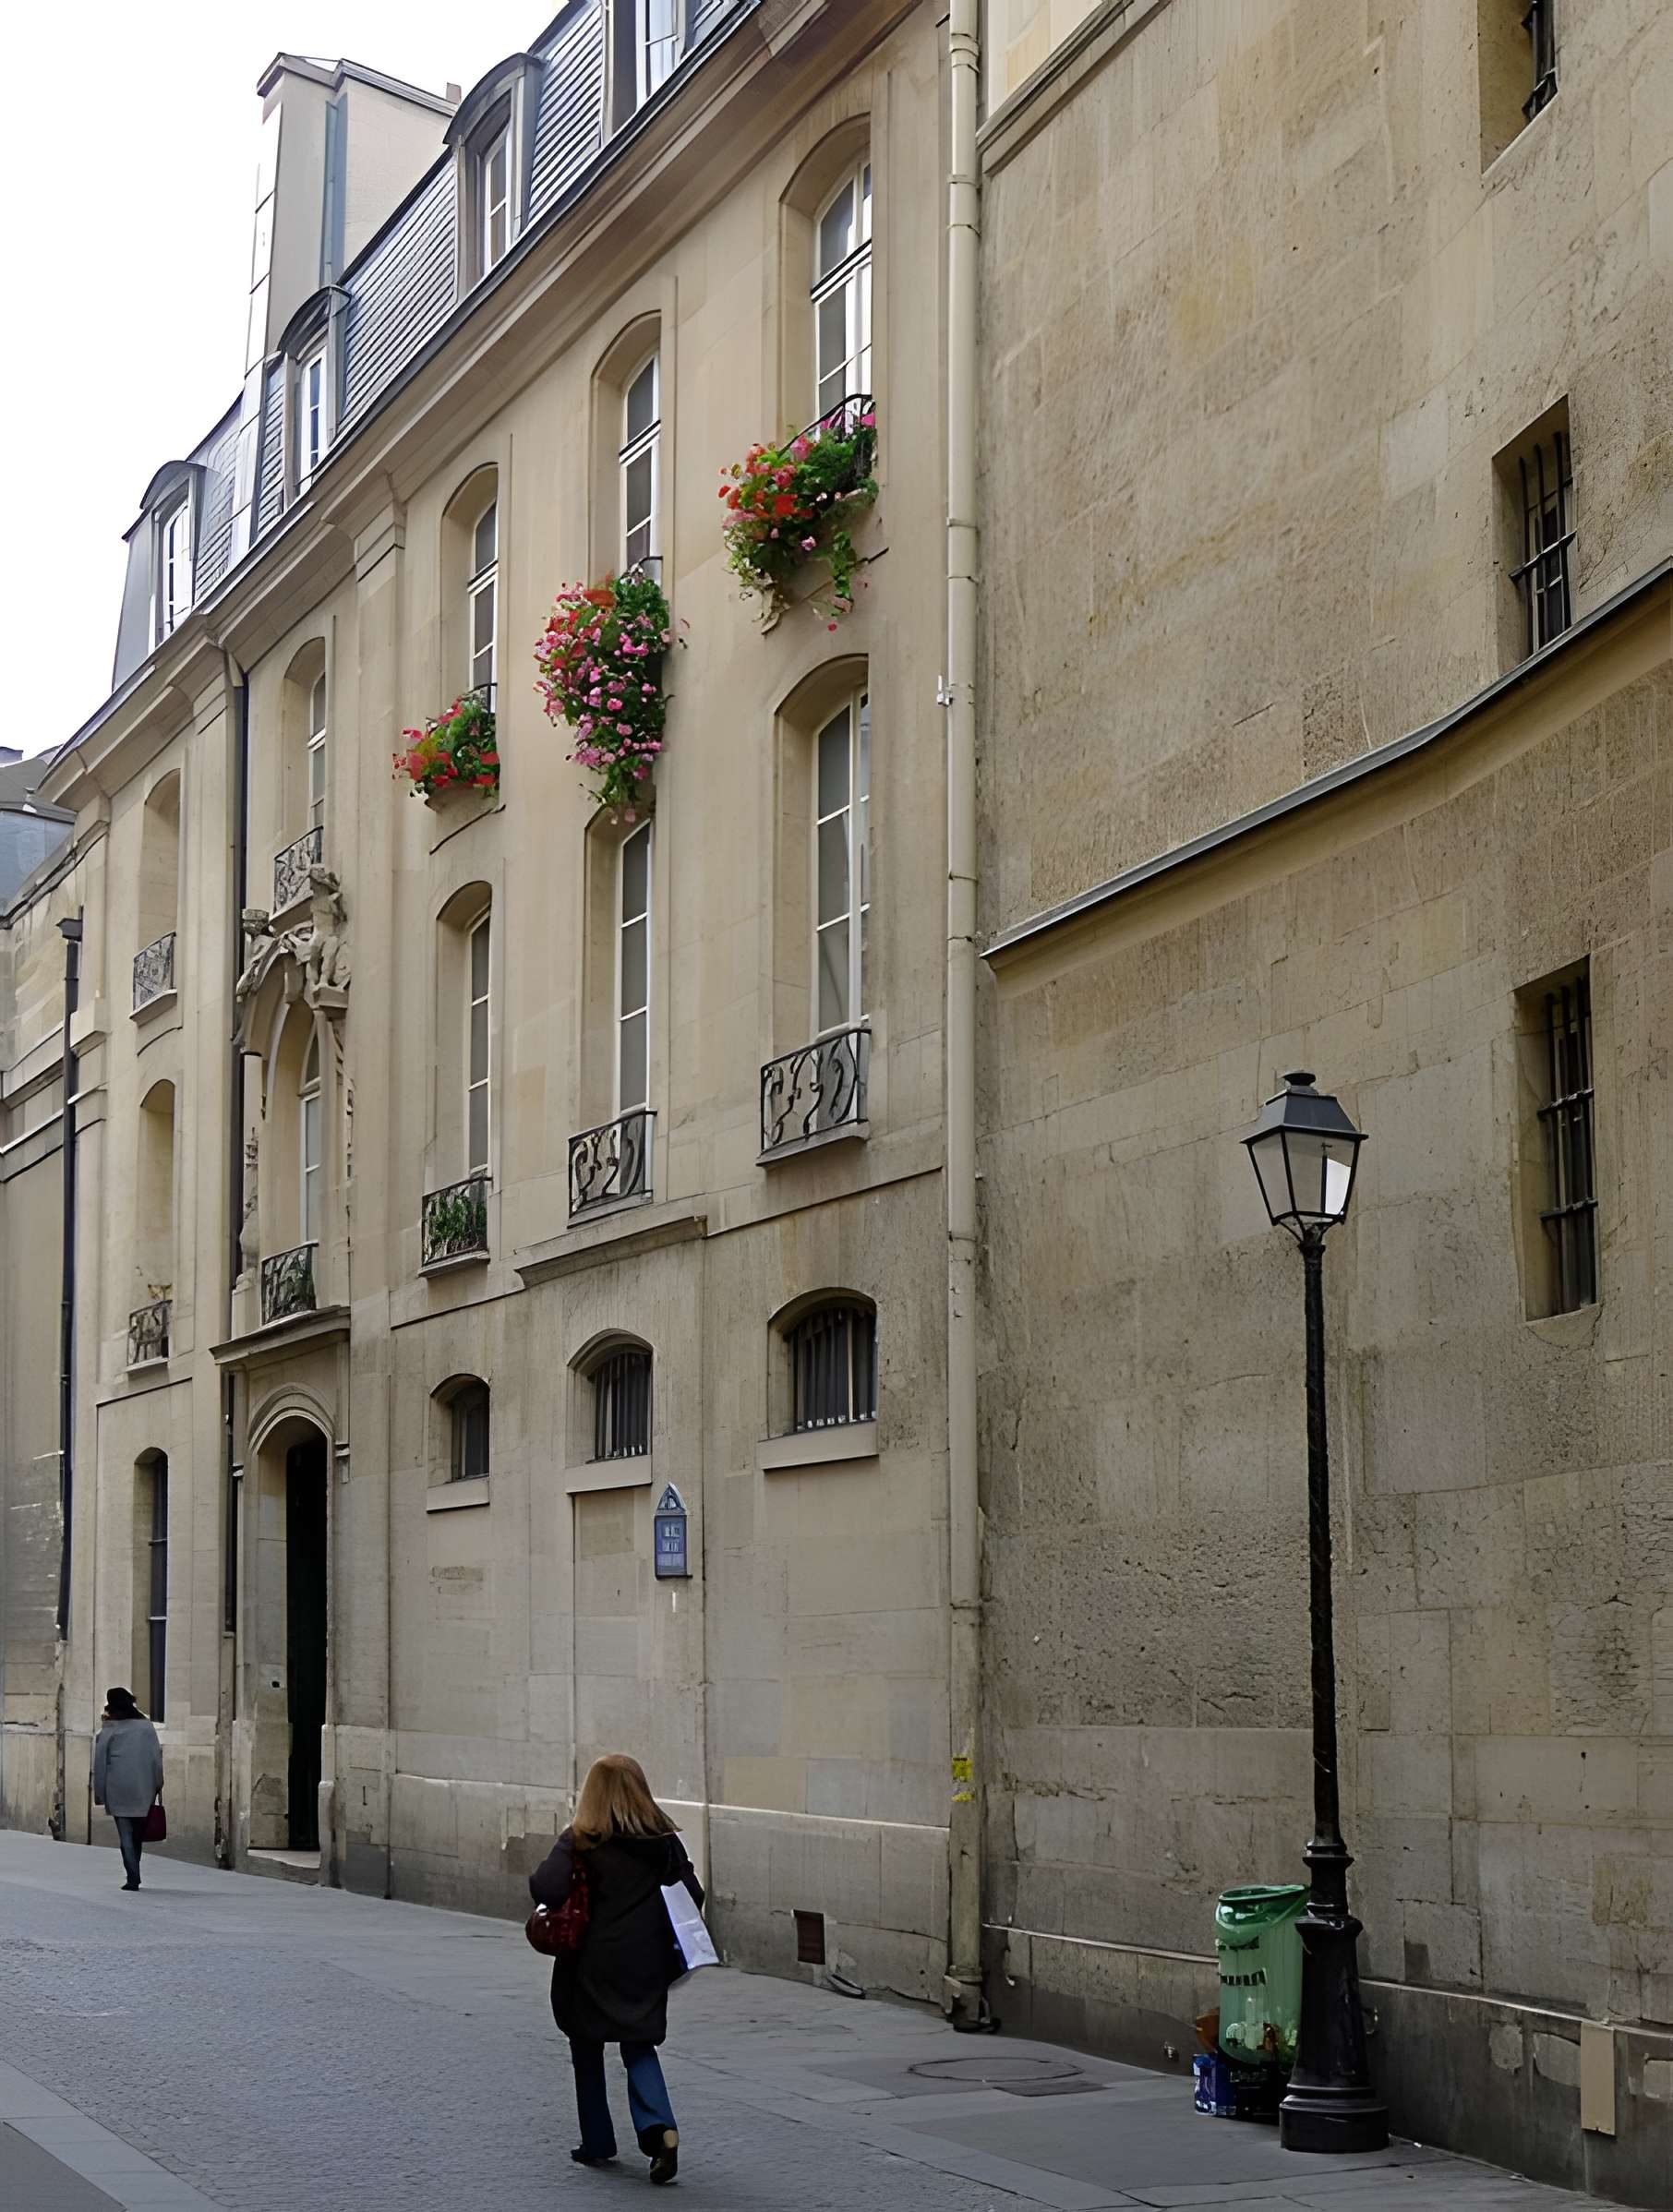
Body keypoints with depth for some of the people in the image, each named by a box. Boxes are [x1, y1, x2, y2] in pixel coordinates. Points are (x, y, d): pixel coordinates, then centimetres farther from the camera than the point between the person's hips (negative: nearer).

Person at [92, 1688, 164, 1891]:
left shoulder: (109, 1731, -1)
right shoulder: (146, 1727, 6)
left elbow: (100, 1764, 1)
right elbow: (157, 1758, 6)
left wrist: (99, 1793, 7)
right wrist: (158, 1785, 12)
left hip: (118, 1790, -3)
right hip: (144, 1790, 3)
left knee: (126, 1835, -1)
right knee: (138, 1834, 14)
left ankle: (133, 1877, -10)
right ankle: (134, 1874, 19)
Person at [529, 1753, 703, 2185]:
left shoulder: (581, 1840, -11)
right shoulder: (663, 1838, 1)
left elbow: (546, 1889, -24)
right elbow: (692, 1895, 0)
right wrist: (666, 1939, 14)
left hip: (593, 1964, -3)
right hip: (647, 1963, 3)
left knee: (588, 2051, 17)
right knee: (639, 2047, 13)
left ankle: (597, 2142, 23)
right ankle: (659, 2126, -11)